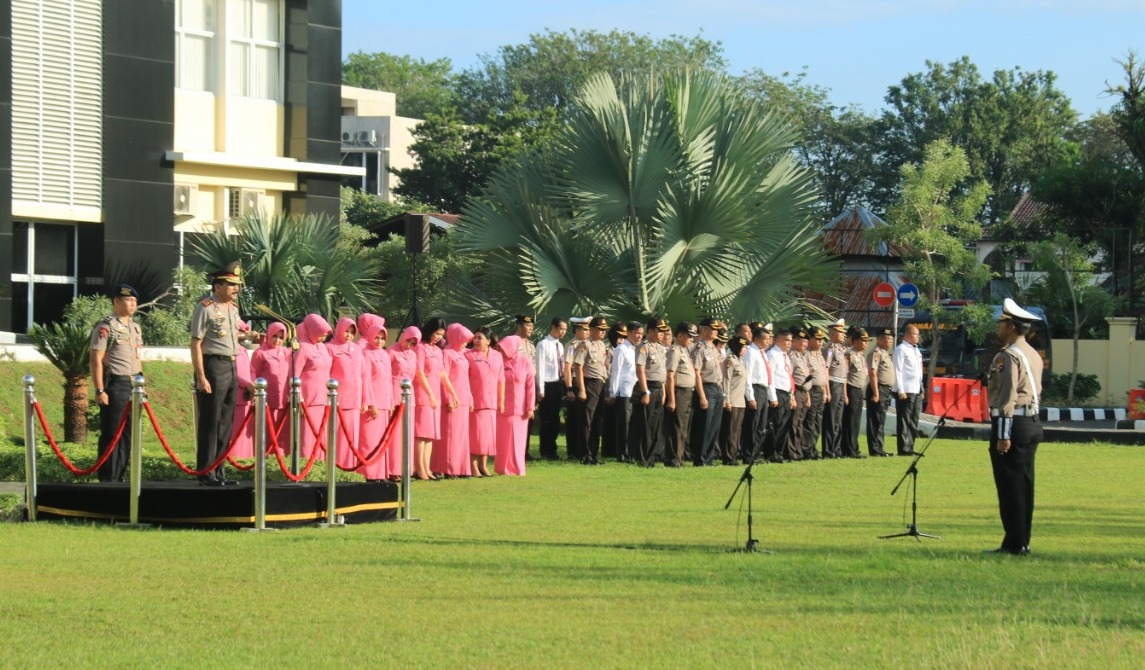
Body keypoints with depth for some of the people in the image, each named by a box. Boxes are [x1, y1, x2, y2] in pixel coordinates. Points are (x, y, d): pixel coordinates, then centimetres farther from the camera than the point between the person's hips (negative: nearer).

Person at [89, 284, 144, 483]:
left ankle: (119, 476, 17)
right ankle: (107, 479, 0)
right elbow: (96, 360, -13)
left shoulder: (135, 327, 15)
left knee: (128, 433, 9)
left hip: (133, 384, 8)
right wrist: (100, 391, -17)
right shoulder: (106, 326, -9)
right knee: (111, 434, -4)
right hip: (116, 383, -8)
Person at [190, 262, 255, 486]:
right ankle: (206, 473, 1)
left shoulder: (233, 307, 13)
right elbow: (196, 344, -14)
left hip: (232, 366, 8)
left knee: (225, 423, 11)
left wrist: (246, 336, 6)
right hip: (214, 366, -8)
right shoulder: (205, 308, -11)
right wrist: (201, 377, -19)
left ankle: (218, 470, 18)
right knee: (210, 423, -4)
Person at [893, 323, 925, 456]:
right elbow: (898, 371, -13)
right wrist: (900, 390, -18)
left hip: (917, 391, 9)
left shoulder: (916, 350, 20)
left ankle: (910, 447, 14)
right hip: (905, 391, -9)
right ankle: (903, 449, -6)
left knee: (914, 421, 9)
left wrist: (922, 389, 18)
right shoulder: (901, 349, -7)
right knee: (904, 420, -6)